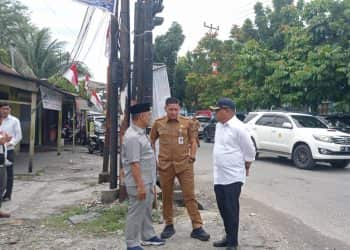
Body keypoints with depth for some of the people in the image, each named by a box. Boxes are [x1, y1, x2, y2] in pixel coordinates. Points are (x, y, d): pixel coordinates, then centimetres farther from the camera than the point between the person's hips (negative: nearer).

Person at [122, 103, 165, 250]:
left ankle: (148, 237, 34)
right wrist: (140, 186, -24)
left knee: (146, 211, 20)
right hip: (139, 183, -10)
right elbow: (134, 164, -25)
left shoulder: (140, 133, 11)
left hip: (148, 182, 10)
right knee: (136, 213, 2)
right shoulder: (132, 136, -22)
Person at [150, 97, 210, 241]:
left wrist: (192, 156, -6)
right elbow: (152, 141, 14)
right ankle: (169, 225, 26)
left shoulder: (187, 122, 1)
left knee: (189, 196, 0)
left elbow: (193, 141, 8)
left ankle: (197, 227, 5)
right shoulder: (158, 123, 3)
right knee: (166, 197, 10)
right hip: (165, 165, 1)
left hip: (184, 165, -1)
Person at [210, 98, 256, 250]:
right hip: (219, 176, 8)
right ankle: (228, 236, 31)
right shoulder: (219, 125, 9)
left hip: (233, 177, -8)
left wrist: (245, 169, 1)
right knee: (223, 208, 16)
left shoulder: (238, 128, -16)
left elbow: (250, 151, -10)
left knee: (231, 209, -1)